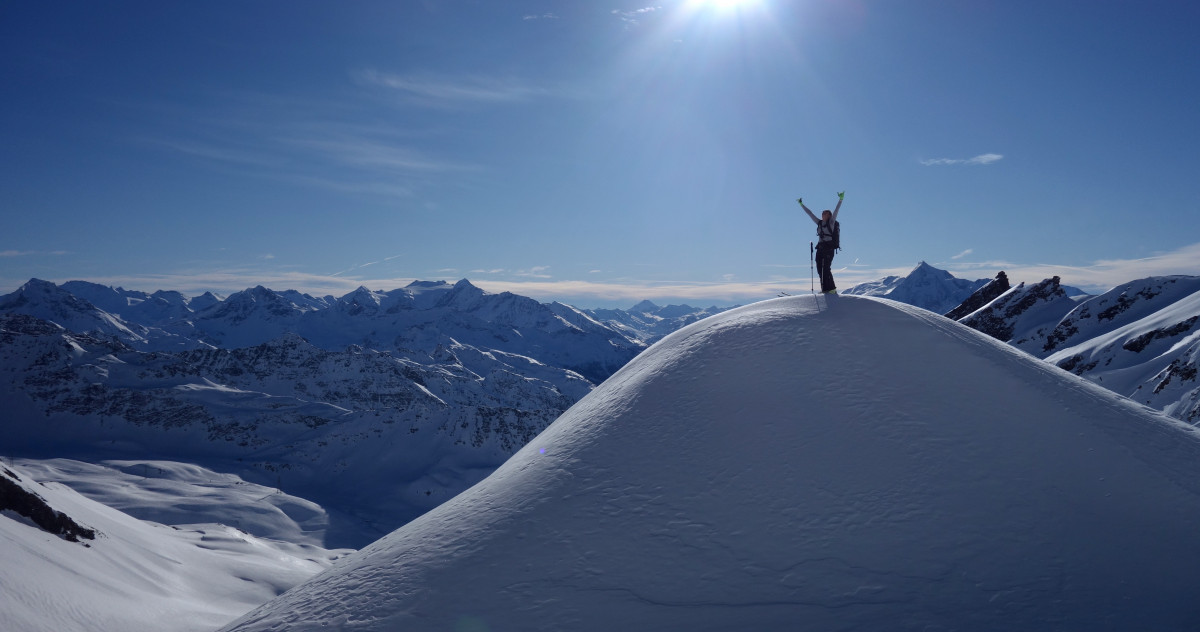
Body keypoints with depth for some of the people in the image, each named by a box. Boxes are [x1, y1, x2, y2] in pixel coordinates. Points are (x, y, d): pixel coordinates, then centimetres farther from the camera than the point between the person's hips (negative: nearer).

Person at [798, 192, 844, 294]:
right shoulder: (819, 223, 18)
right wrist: (801, 205, 27)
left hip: (829, 248, -6)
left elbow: (836, 210, -8)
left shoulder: (831, 222, 4)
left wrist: (840, 199, -19)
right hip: (820, 248, 6)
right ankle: (825, 289, 0)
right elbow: (810, 213, 24)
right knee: (820, 269, -2)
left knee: (826, 268, -14)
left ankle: (831, 289, -12)